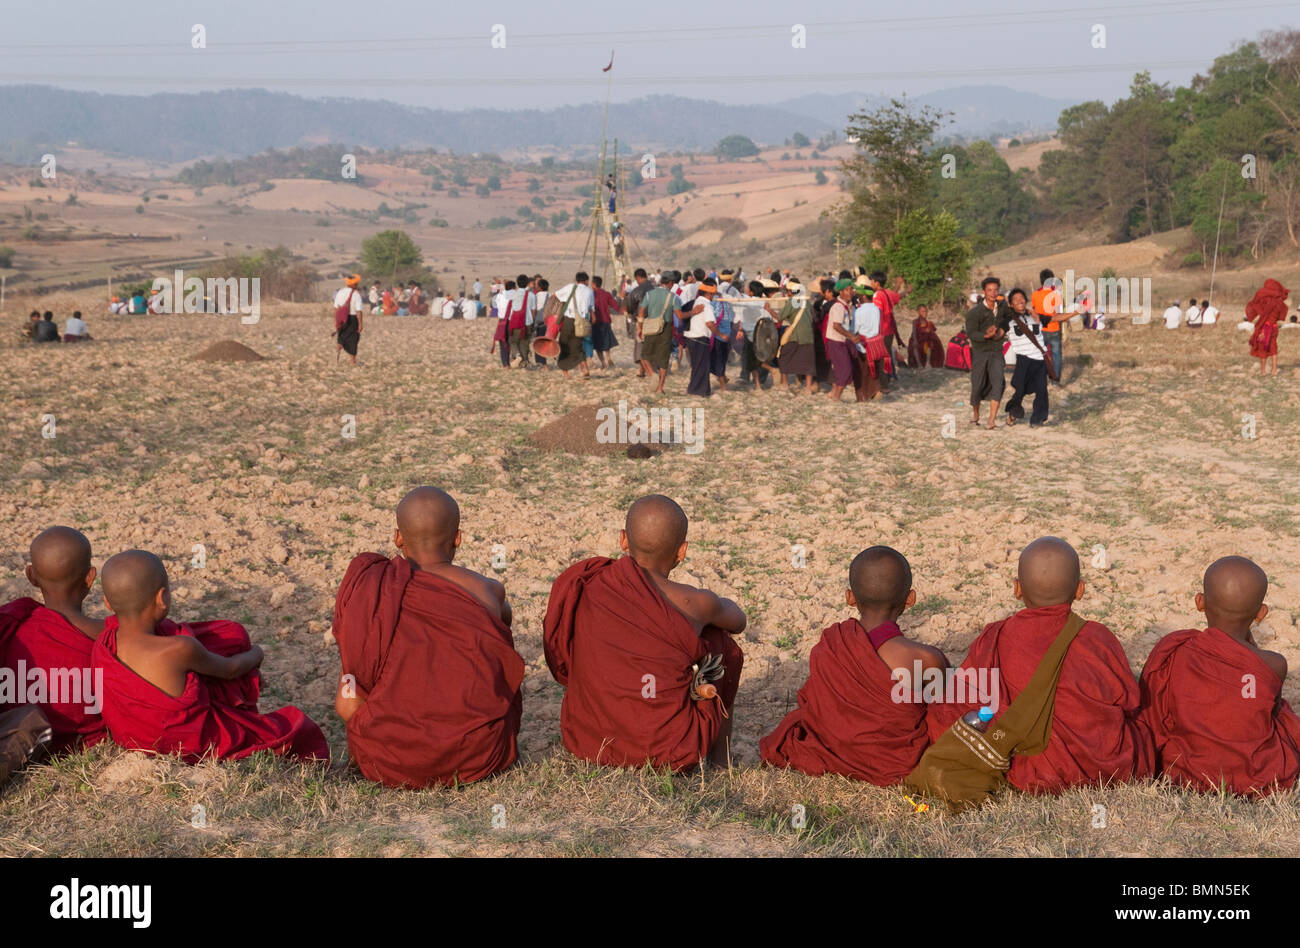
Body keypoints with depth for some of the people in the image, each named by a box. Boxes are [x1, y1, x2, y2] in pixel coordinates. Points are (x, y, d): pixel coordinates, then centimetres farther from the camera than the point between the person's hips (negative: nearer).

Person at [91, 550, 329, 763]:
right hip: (196, 748, -7)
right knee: (296, 725, 13)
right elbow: (228, 669, -12)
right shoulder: (179, 650, -34)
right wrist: (255, 655, 12)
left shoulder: (102, 644, -15)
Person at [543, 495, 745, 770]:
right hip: (668, 753, -3)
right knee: (721, 643, 17)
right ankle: (719, 762, 30)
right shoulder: (694, 605, -12)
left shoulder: (581, 586, -5)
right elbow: (738, 620, 13)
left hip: (584, 742, 3)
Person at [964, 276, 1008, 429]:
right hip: (980, 352, -2)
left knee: (998, 382, -19)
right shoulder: (975, 312, -12)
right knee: (978, 386, 4)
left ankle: (992, 421, -25)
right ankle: (975, 414, 36)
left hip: (996, 352, 2)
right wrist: (986, 336, -36)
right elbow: (971, 334, -18)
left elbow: (1007, 322, 22)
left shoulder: (1002, 308, 3)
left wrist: (1002, 331, 0)